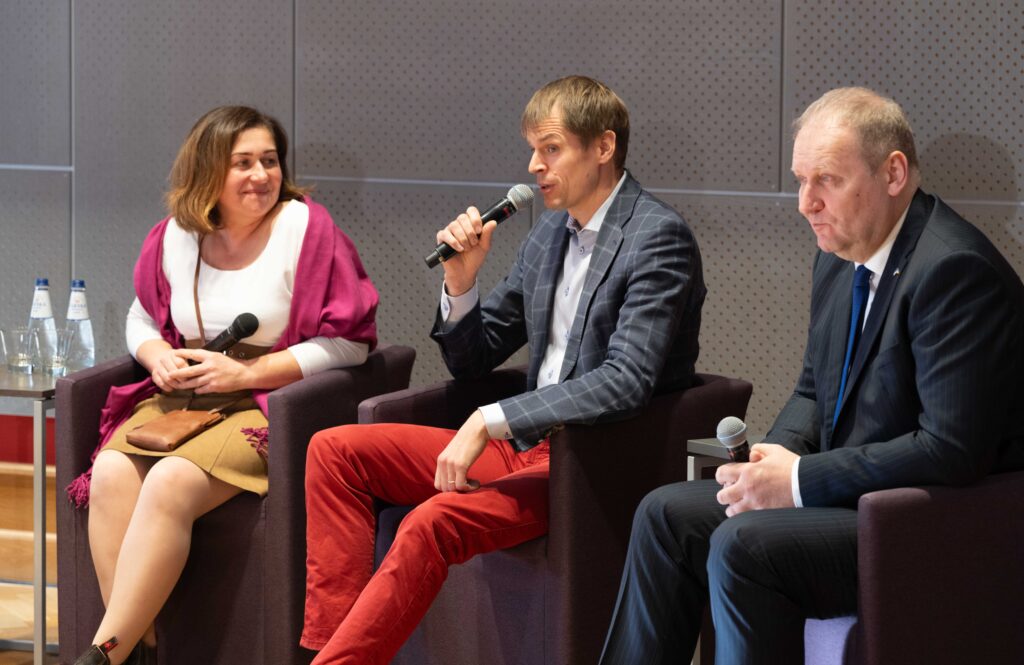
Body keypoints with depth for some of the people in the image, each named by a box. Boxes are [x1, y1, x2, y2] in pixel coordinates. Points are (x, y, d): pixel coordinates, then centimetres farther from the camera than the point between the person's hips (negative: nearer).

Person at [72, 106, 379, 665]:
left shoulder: (307, 229, -3)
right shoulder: (175, 236, 11)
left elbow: (347, 342, -6)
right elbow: (142, 318, 27)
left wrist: (245, 373, -11)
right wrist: (158, 356, 1)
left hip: (265, 405, -5)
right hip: (179, 398, 5)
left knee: (170, 484, -31)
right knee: (111, 474, -25)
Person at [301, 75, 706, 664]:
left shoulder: (659, 237, -12)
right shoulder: (551, 232, 13)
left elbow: (626, 383, -25)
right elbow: (473, 360, 19)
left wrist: (489, 423, -25)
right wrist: (462, 282, -2)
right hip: (528, 446, 9)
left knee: (434, 523, -32)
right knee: (335, 451, 0)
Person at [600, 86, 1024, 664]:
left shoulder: (955, 269, -21)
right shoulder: (842, 253, 9)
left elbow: (950, 449, -26)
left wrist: (800, 480, -22)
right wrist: (779, 454, -2)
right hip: (849, 489, 10)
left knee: (743, 546, -26)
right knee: (666, 514, 3)